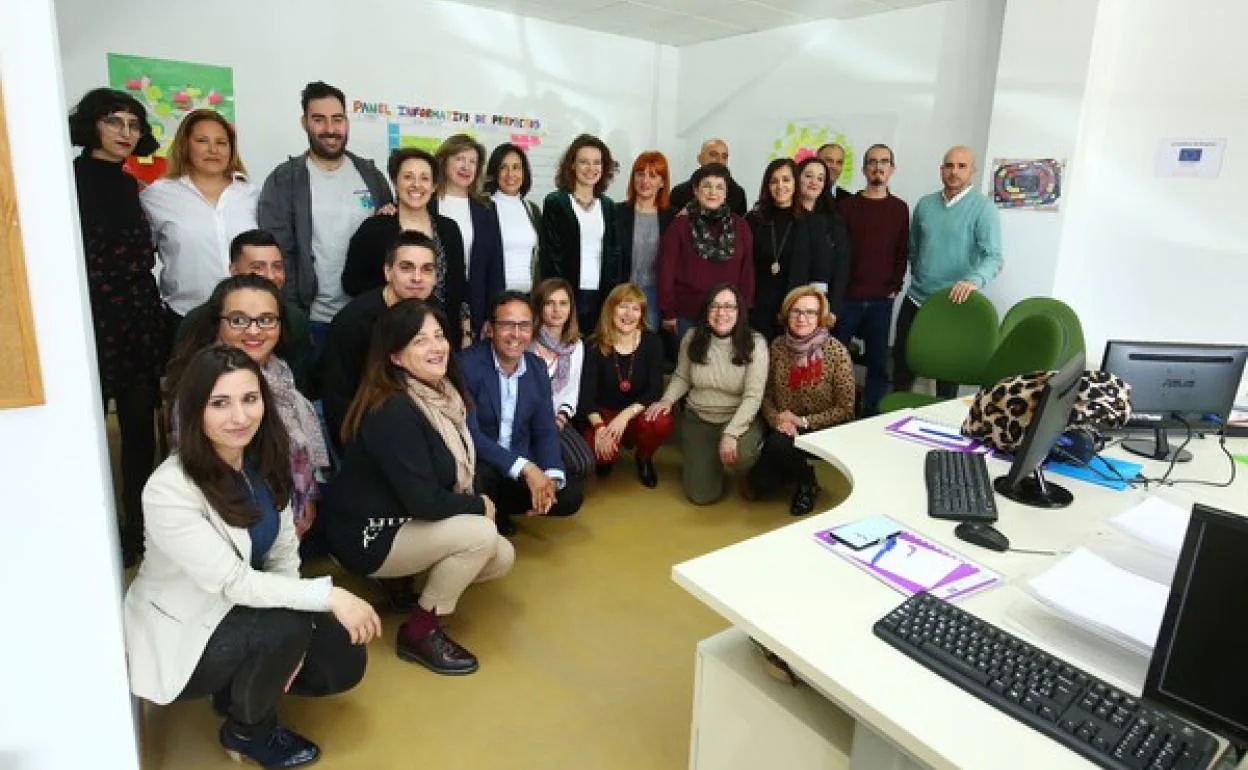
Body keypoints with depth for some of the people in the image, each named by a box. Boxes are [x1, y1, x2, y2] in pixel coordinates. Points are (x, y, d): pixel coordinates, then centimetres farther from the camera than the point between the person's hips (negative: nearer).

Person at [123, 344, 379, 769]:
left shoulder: (265, 463, -8)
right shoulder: (168, 490, -29)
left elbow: (284, 553, -2)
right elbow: (233, 582, -28)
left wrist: (294, 642, -11)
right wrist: (329, 595, -33)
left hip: (244, 610, 6)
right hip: (179, 635, -6)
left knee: (344, 664, -5)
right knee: (286, 628, -30)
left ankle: (240, 689, 20)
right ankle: (247, 732, 1)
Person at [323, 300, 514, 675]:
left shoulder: (441, 392, -1)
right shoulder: (393, 411, -27)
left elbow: (455, 470, 10)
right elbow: (423, 501, -29)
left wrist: (473, 505, -8)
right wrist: (480, 506, -13)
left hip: (407, 523, 8)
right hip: (369, 535, -8)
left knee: (503, 557, 1)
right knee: (481, 534, -25)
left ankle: (403, 579, 15)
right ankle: (419, 633, -6)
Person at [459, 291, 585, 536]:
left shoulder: (537, 367, 0)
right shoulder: (467, 365, -19)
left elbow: (545, 431, 0)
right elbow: (469, 433, -27)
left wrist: (551, 477, -19)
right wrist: (525, 468, -32)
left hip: (525, 465, 6)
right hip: (477, 463, -6)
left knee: (570, 494, -9)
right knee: (479, 483, -37)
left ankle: (497, 509, 11)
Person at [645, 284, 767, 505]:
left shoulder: (755, 343, -15)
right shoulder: (692, 337, -5)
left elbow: (753, 396, -19)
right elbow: (682, 377, 10)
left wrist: (730, 433, -30)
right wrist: (667, 400, -10)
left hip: (740, 418, -2)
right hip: (698, 419, 2)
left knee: (739, 454, -37)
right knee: (702, 495, -6)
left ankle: (748, 476, 4)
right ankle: (701, 460, 31)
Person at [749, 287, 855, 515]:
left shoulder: (836, 352, -15)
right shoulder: (778, 346, -5)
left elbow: (845, 409, -12)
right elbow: (766, 395, 2)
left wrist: (803, 421, -18)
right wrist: (777, 420, -17)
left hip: (821, 431, -4)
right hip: (784, 428, 4)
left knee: (779, 445, -31)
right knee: (761, 484, -8)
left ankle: (807, 482, 2)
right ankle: (796, 467, 25)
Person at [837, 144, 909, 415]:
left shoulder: (899, 208, 10)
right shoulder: (848, 205, 3)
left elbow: (901, 253, 11)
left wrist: (894, 287, 1)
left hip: (881, 299, 2)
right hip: (847, 297, -2)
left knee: (878, 361, 4)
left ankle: (872, 414, 12)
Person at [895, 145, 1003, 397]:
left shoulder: (983, 208, -10)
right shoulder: (925, 204, 4)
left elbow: (993, 257, -21)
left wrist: (974, 281, -39)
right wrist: (919, 278, 15)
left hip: (954, 303, -4)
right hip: (916, 299, 4)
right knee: (901, 360, 12)